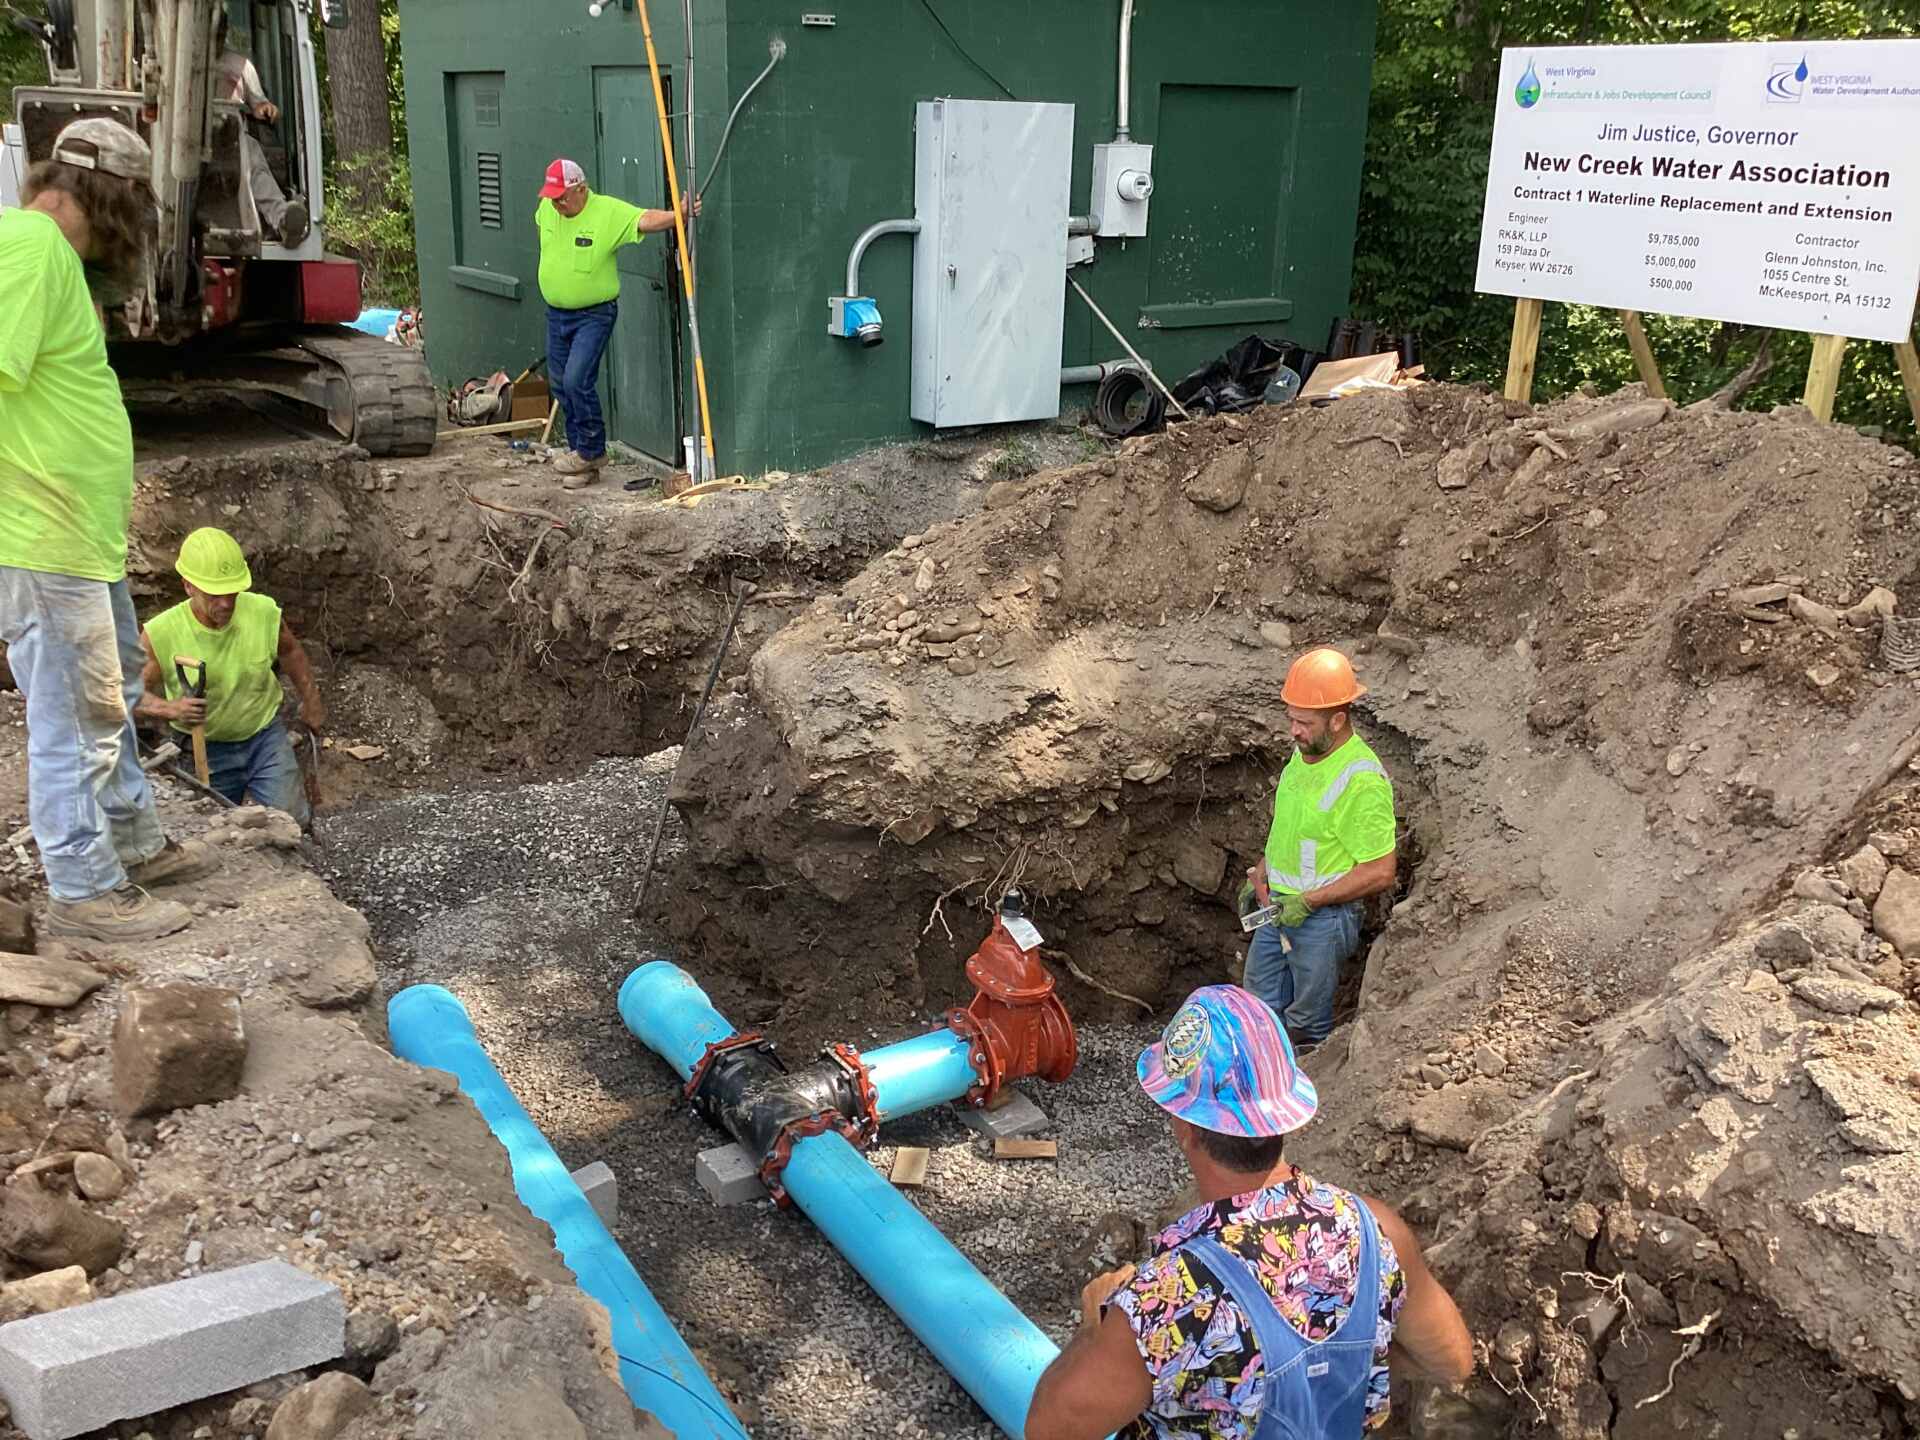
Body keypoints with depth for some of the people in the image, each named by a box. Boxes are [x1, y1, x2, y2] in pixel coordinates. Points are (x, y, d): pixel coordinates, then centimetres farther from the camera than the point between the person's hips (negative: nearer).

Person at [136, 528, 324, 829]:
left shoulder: (264, 613, -16)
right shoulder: (161, 633, -22)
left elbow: (291, 652, 5)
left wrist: (311, 701, 14)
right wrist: (170, 709, -41)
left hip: (264, 735, 1)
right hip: (206, 748, 0)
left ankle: (293, 787, 24)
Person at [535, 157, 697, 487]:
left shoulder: (609, 212, -15)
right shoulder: (546, 209, 2)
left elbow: (645, 220, -26)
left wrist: (678, 214, -43)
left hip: (593, 315, -7)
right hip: (556, 314, 7)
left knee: (577, 380, -19)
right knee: (561, 386, 10)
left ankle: (591, 450, 0)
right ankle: (585, 463, 20)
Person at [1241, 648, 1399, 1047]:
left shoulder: (1362, 780, -26)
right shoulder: (1305, 751, 1)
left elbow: (1382, 872, -24)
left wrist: (1309, 901, -23)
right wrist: (1262, 875, 9)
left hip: (1323, 919, -9)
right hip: (1279, 908, 9)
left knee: (1307, 1024, 11)